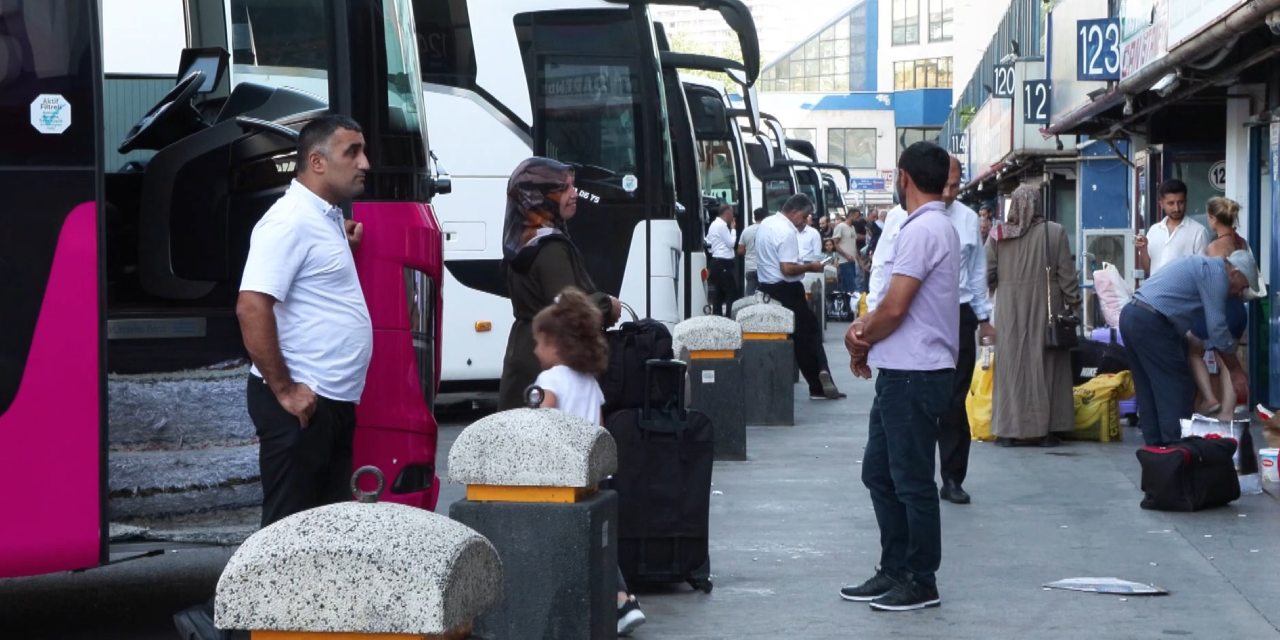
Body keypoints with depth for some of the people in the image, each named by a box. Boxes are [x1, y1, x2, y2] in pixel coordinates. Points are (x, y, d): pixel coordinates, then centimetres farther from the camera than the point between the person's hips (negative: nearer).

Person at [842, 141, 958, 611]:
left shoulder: (921, 230, -17)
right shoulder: (939, 227, 16)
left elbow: (894, 308, -20)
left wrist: (858, 340, -3)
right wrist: (868, 330, 2)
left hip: (914, 374, -10)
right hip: (902, 372, 10)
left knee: (912, 481, -2)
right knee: (879, 473, 16)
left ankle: (921, 583, 7)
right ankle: (895, 572, 22)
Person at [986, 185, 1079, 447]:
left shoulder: (998, 235, -3)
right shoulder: (1054, 232, -6)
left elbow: (987, 275, -2)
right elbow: (1067, 274, -5)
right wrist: (1073, 303, 4)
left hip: (1009, 310, 1)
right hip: (1045, 308, -1)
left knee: (1011, 366, 7)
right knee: (1045, 366, 6)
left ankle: (1008, 430, 7)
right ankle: (1046, 430, 7)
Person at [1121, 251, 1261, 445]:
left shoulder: (1201, 265, 25)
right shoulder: (1216, 272, -5)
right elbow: (1217, 329, -7)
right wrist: (1237, 373, 0)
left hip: (1130, 315, 10)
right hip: (1151, 323, -10)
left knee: (1148, 389, 14)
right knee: (1176, 387, -4)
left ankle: (1155, 444, 17)